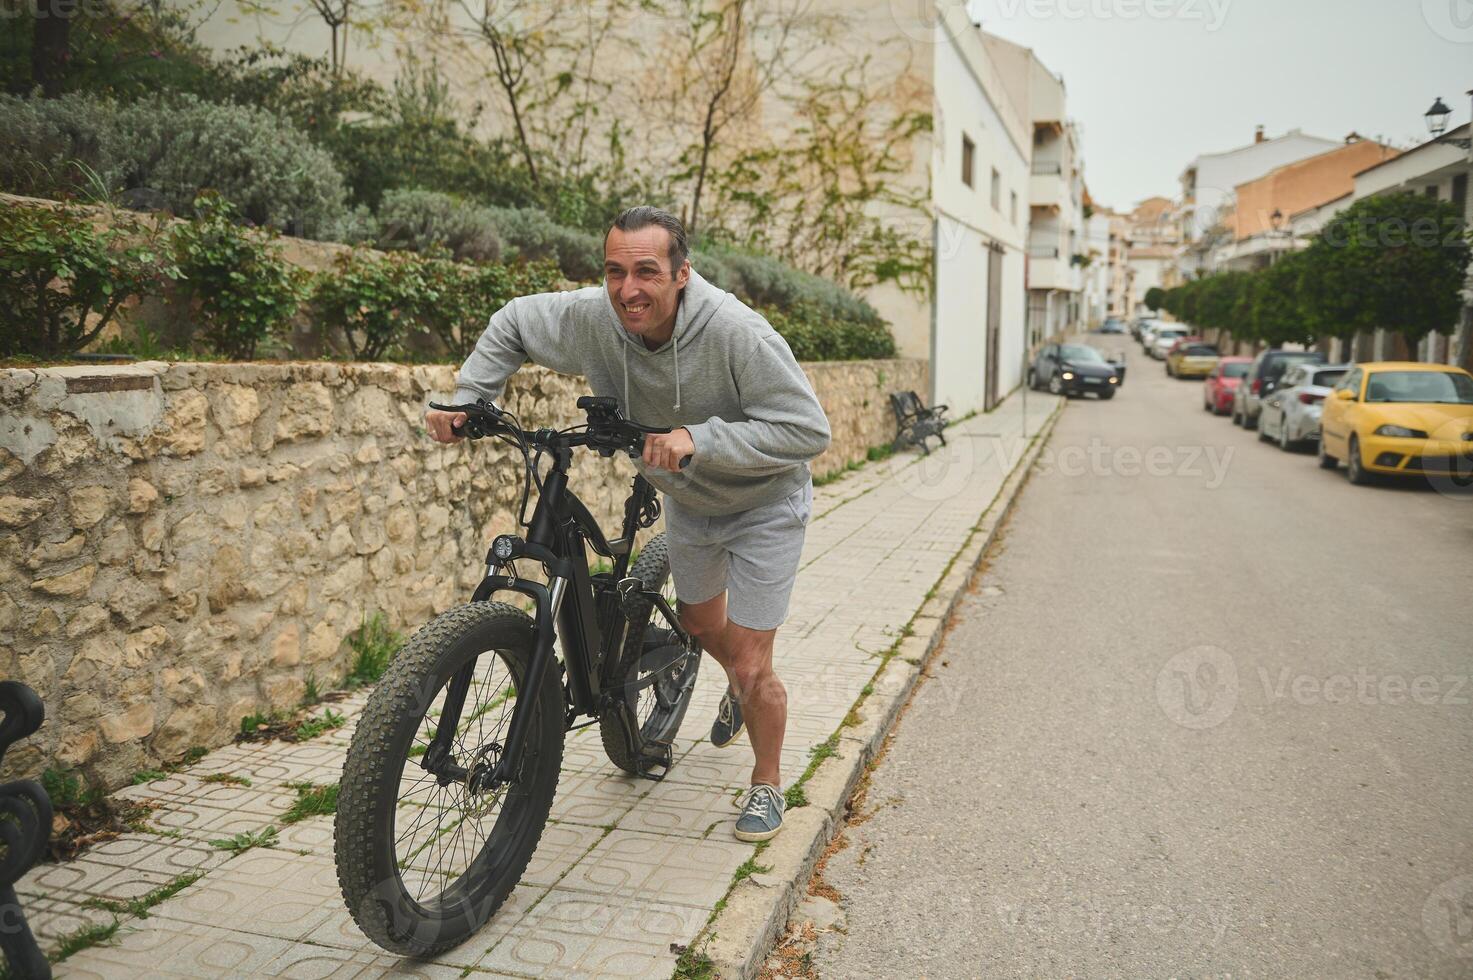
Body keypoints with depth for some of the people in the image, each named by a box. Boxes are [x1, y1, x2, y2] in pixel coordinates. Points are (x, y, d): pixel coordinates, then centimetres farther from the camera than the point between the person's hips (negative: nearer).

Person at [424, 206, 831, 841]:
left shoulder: (736, 331, -36)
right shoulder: (592, 317, -22)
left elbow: (808, 430, -36)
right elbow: (514, 323, -3)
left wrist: (700, 438, -44)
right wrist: (465, 398, -14)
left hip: (762, 506, -5)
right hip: (687, 499, 6)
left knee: (751, 667, -4)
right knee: (699, 622, 27)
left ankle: (766, 785, 25)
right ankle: (738, 690, 62)